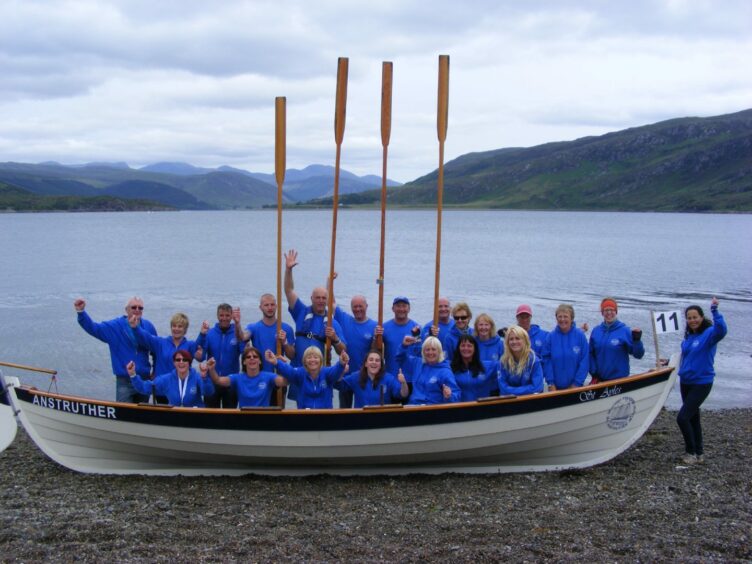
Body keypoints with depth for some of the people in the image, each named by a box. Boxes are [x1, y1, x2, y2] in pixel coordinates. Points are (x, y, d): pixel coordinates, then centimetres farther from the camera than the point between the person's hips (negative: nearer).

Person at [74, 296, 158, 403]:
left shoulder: (148, 326, 2)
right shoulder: (116, 326, -4)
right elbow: (93, 328, -11)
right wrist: (81, 312, -26)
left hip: (144, 379, 3)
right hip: (124, 381, -3)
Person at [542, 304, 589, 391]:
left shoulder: (580, 335, -5)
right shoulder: (551, 336, -2)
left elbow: (585, 361, -5)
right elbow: (546, 361, -2)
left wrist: (577, 383, -9)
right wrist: (550, 383, -7)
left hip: (575, 386, -1)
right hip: (556, 387, 1)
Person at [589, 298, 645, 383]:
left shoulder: (625, 331, -6)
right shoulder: (596, 331, 4)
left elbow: (638, 355, -8)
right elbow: (591, 354, 8)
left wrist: (637, 340, -25)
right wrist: (593, 373, -1)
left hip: (619, 379, -3)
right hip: (599, 379, 3)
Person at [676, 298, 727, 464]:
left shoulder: (709, 333, -13)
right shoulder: (688, 336, 9)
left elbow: (722, 330, -36)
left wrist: (715, 310, -43)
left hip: (701, 383, -8)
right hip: (685, 382, 8)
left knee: (682, 418, -12)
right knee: (693, 417, 15)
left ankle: (691, 452, 4)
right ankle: (699, 453, 27)